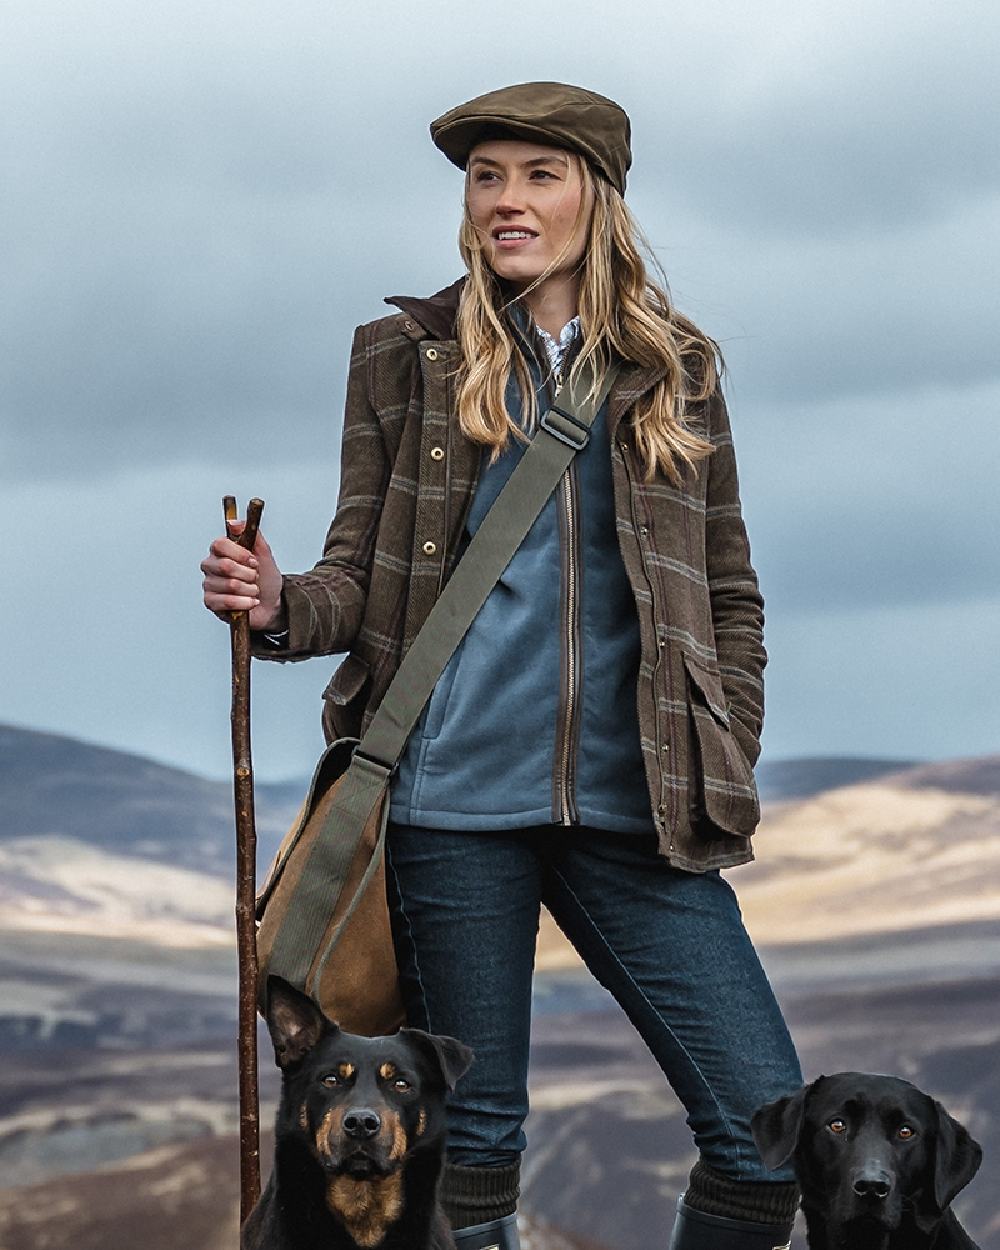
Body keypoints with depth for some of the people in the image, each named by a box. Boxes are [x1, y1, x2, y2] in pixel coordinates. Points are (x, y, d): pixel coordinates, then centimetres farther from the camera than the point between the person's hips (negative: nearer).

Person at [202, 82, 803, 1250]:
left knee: (770, 1140, -6)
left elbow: (731, 599, 15)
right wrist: (279, 605, -16)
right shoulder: (408, 356, 8)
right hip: (455, 802, -1)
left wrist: (724, 779, 4)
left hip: (632, 806, 1)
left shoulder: (674, 370, 12)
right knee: (472, 1137, 3)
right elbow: (359, 572, 7)